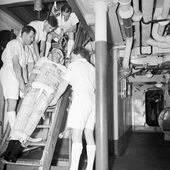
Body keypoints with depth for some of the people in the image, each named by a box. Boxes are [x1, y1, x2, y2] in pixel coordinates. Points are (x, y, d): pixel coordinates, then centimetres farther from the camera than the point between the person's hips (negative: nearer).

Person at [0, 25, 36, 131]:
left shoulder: (23, 47, 23)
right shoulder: (15, 43, -5)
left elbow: (23, 67, 18)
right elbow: (15, 64, -15)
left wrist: (26, 83, 10)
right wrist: (22, 83, -18)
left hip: (15, 77, 9)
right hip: (9, 73, -9)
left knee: (10, 105, 6)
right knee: (12, 105, -12)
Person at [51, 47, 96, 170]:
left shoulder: (75, 65, 5)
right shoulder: (92, 68, 24)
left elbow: (64, 84, 2)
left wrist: (55, 99, 11)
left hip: (81, 99, -7)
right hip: (93, 101, 8)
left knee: (76, 135, -12)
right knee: (89, 134, 6)